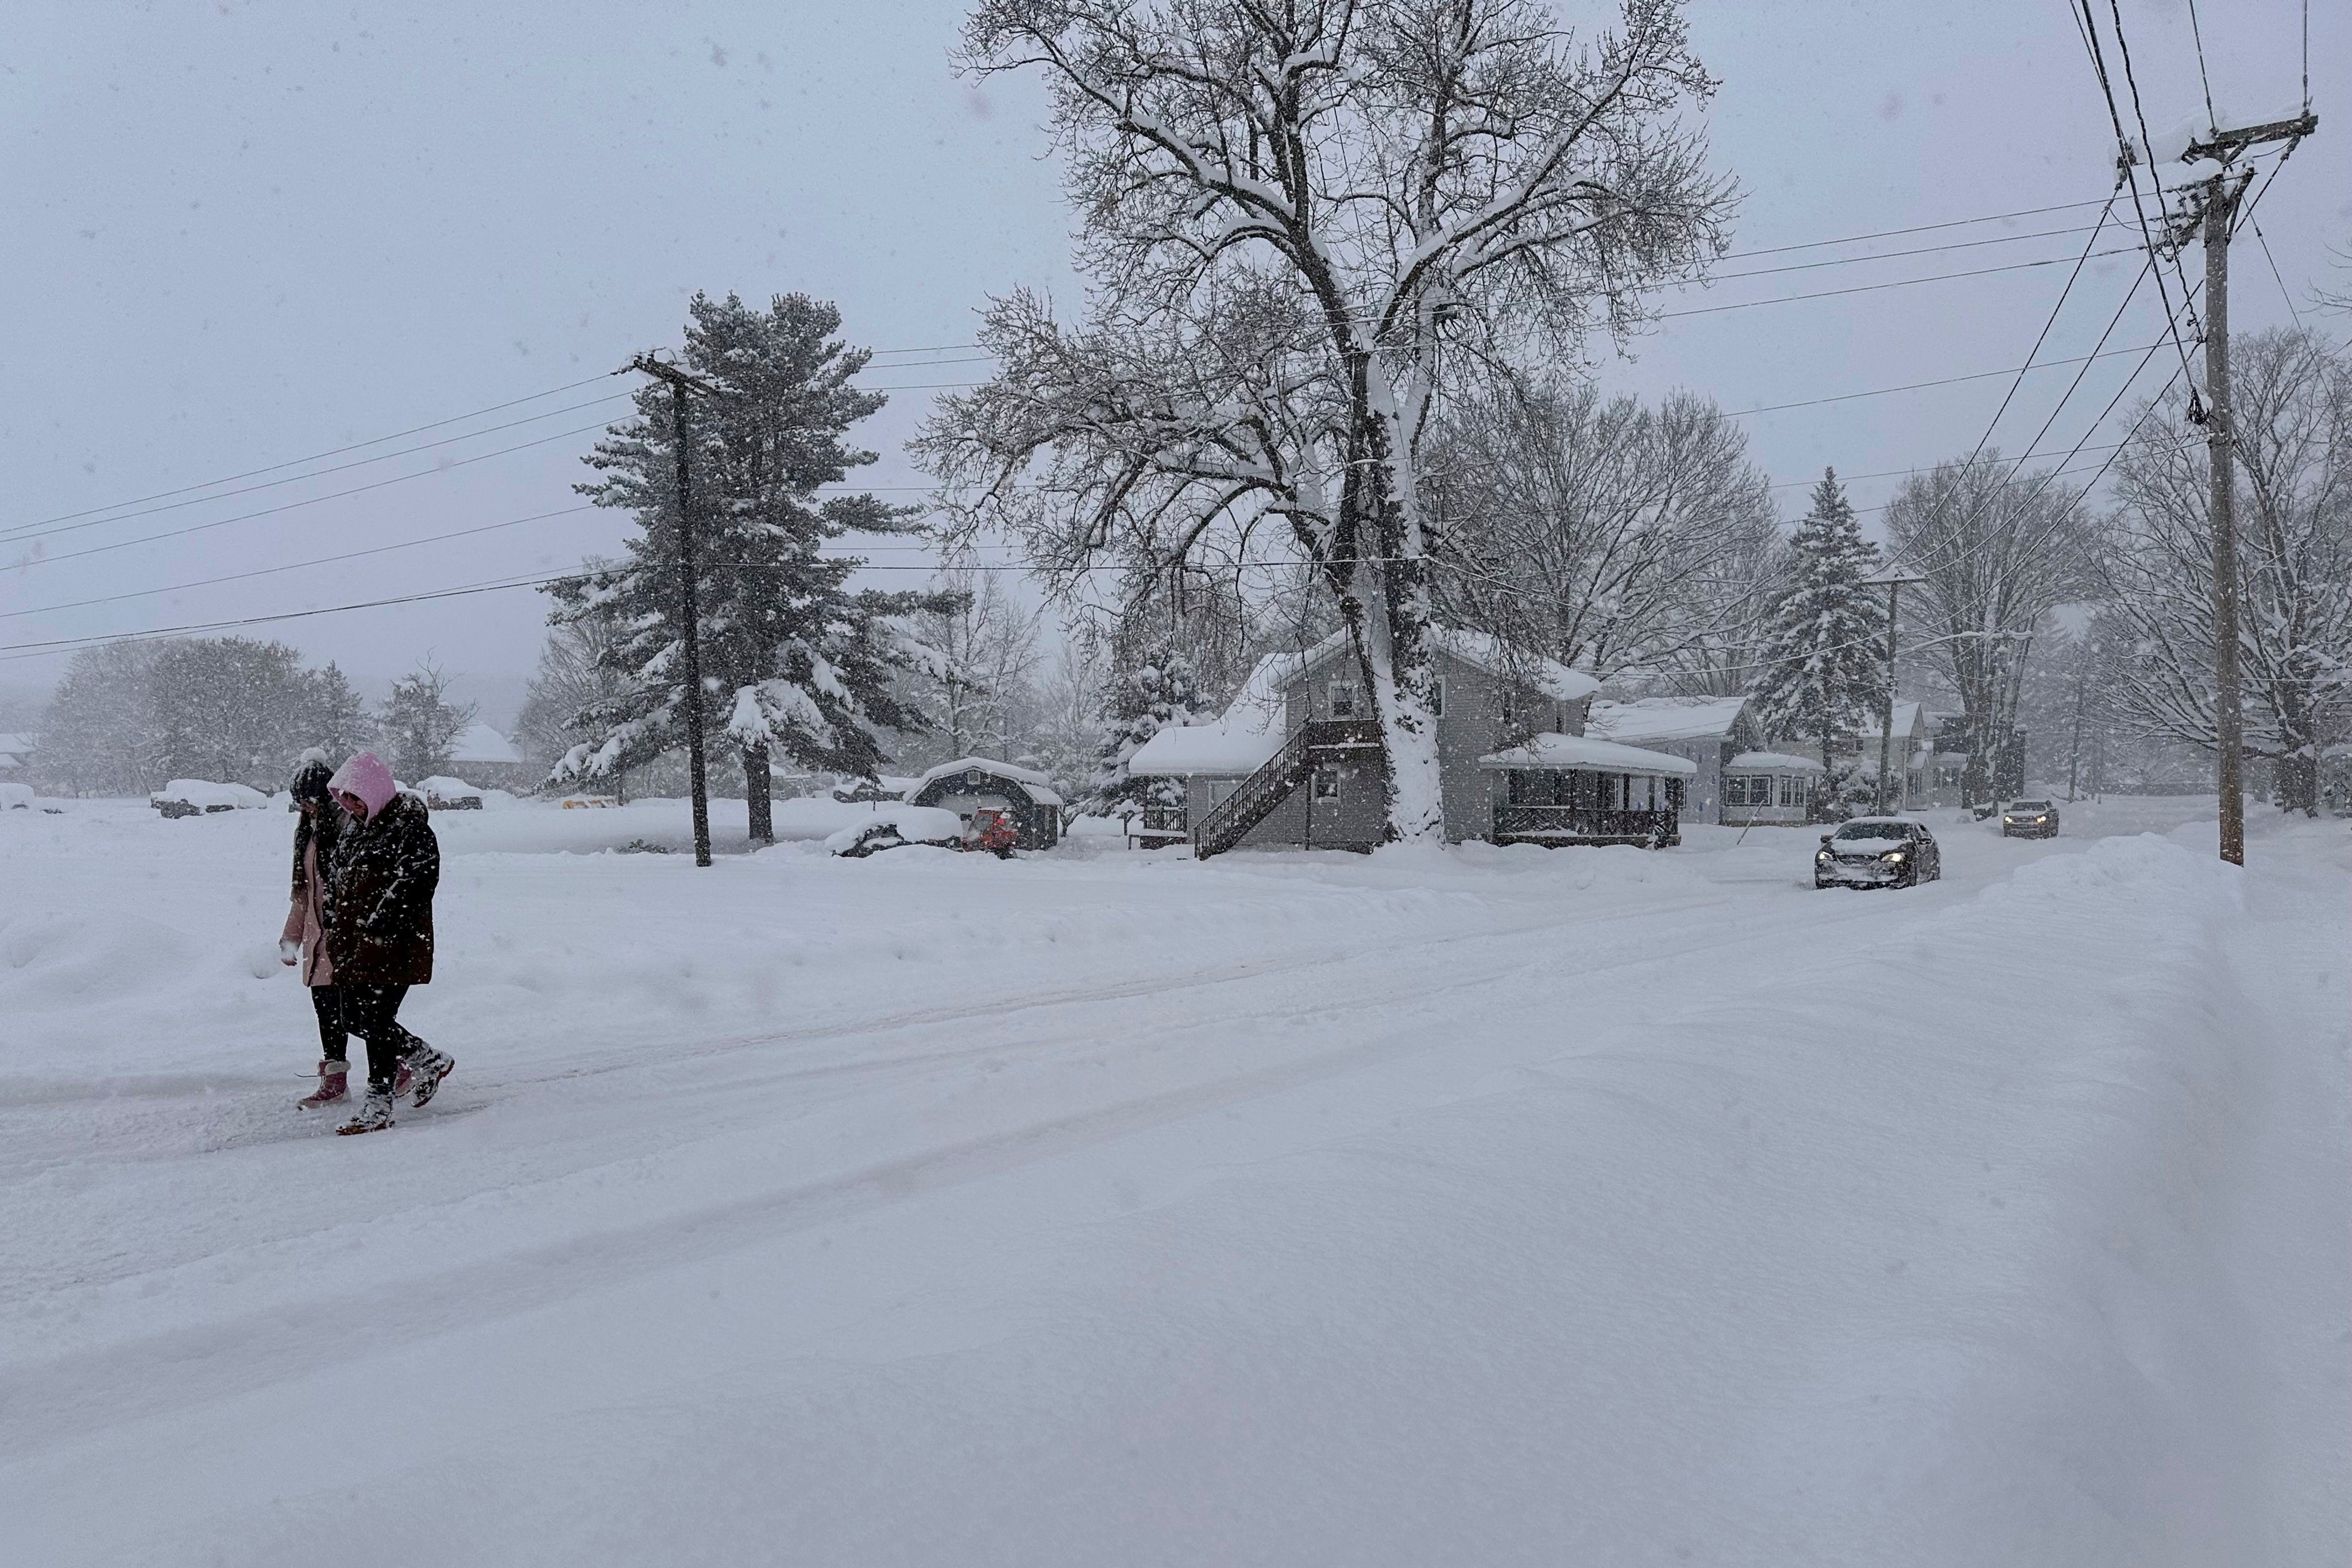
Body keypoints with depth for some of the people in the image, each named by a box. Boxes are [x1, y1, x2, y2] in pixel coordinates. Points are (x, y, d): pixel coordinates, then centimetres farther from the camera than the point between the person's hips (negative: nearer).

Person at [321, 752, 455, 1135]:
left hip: (393, 946, -9)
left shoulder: (411, 828, -13)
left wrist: (379, 928, -20)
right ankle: (430, 1061, 28)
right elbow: (337, 876, 24)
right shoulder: (353, 826, 14)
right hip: (351, 943, 9)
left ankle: (378, 1107, 4)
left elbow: (417, 885, -19)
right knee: (353, 1019, 11)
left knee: (376, 1022, -6)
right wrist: (334, 921, 13)